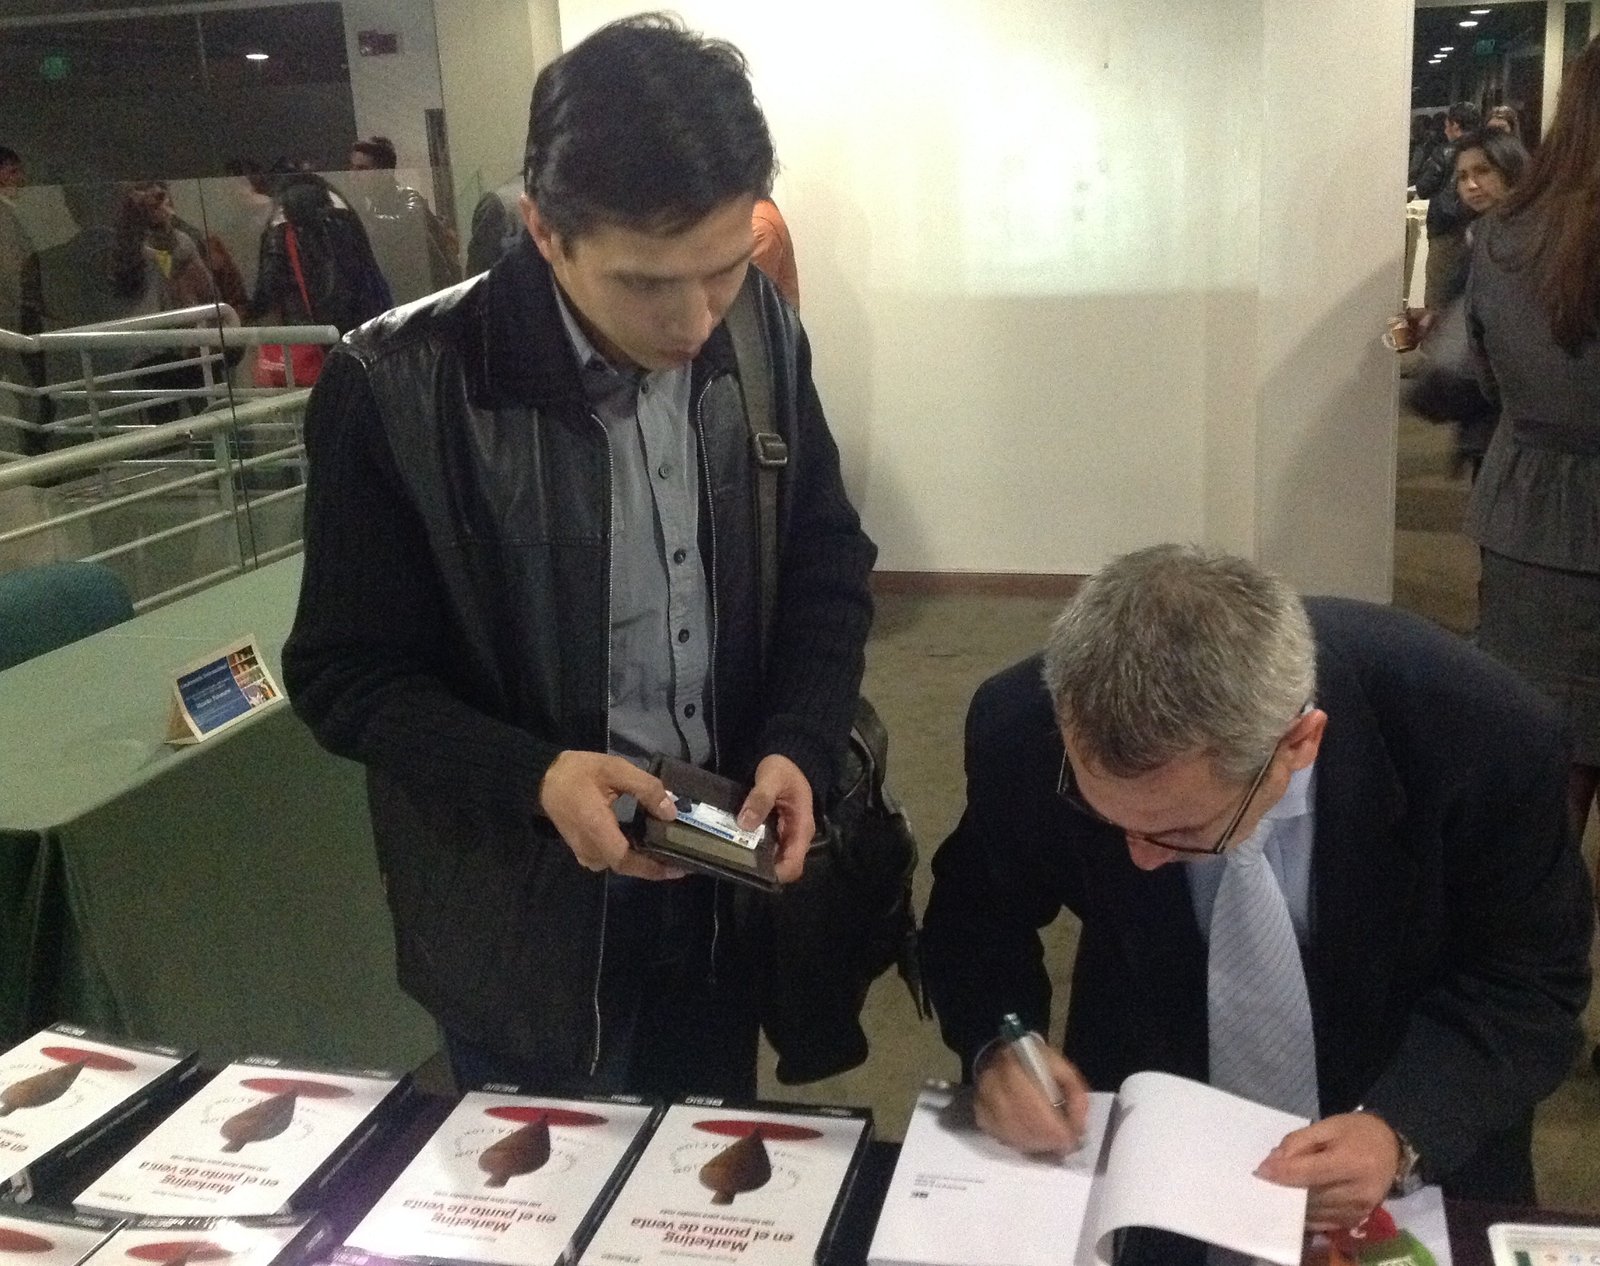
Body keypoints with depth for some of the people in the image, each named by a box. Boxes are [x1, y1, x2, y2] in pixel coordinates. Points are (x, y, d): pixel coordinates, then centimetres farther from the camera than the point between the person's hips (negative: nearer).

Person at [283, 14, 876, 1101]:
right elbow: (345, 673, -12)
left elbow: (827, 564, 3)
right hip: (529, 918, -3)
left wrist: (800, 744, -13)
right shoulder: (399, 391, -19)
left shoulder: (758, 331, -7)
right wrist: (529, 777, -27)